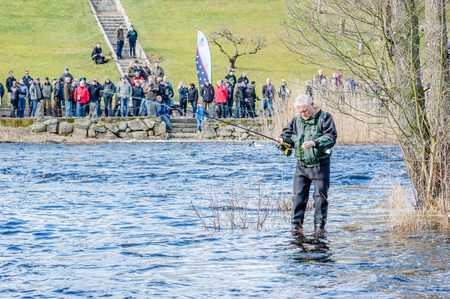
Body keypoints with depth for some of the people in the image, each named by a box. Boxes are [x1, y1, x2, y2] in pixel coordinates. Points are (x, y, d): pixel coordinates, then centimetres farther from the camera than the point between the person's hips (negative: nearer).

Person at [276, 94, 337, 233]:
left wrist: (314, 143, -30)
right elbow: (288, 132, 17)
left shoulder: (324, 117, -6)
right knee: (298, 196, 3)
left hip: (320, 165, -4)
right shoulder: (297, 120, 8)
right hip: (301, 165, 4)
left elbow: (331, 137, -15)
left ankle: (319, 226, 9)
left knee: (320, 197, 1)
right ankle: (296, 225, 10)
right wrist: (283, 139, -8)